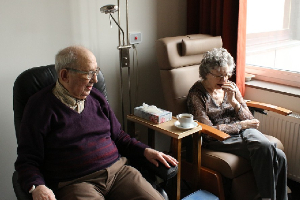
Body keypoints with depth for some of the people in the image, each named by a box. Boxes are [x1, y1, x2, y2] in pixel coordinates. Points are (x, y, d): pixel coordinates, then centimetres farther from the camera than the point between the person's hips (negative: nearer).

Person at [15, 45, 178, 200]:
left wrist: (145, 151, 9)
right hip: (74, 183, -4)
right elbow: (27, 159, -3)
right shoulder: (40, 106, -1)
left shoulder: (96, 97, 15)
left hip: (118, 171, 5)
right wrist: (37, 187, -22)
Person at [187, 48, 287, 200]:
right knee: (264, 147, -29)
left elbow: (250, 120, 8)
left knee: (279, 156, -20)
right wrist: (242, 125, -10)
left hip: (242, 131, 6)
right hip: (219, 141, -6)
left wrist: (233, 101, -9)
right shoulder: (196, 94, -7)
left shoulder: (231, 88, 9)